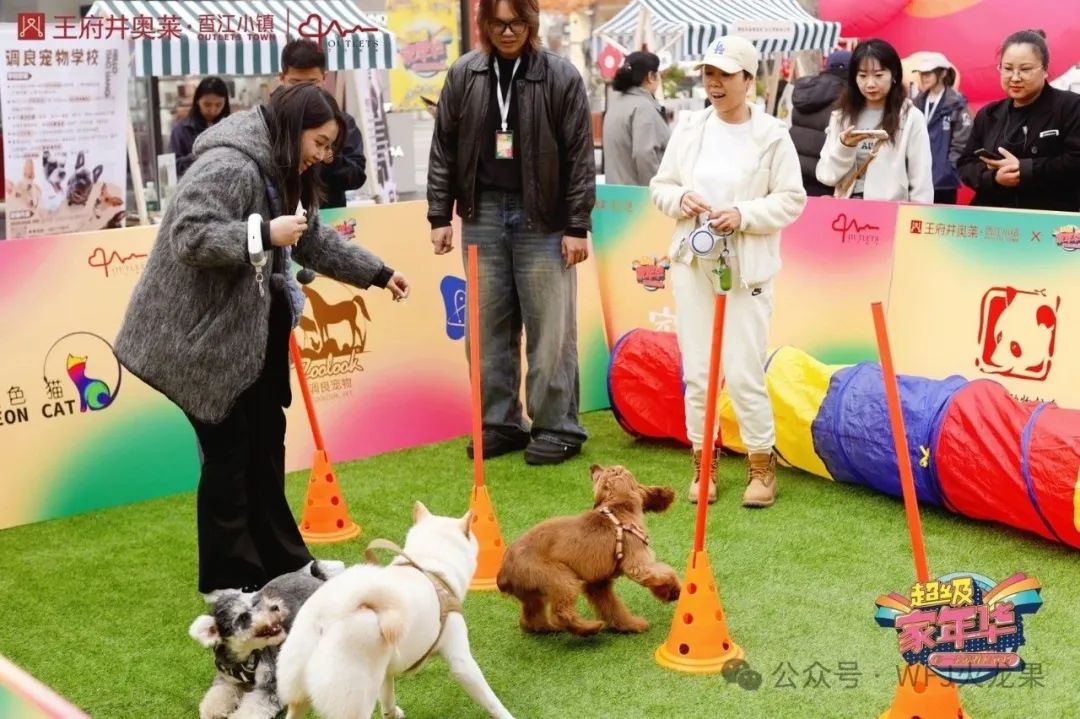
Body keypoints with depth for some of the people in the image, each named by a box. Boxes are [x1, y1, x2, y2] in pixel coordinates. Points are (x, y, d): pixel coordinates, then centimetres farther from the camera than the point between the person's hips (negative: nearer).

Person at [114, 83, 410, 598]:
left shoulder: (282, 174, 12)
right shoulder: (228, 165, -22)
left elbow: (315, 241, 22)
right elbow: (189, 237, -29)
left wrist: (377, 274, 21)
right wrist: (263, 235, -30)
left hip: (251, 334, 11)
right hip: (203, 336, -10)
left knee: (266, 441, 14)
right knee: (229, 451, -4)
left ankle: (281, 561, 26)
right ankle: (227, 577, 10)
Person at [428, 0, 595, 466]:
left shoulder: (560, 77, -4)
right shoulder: (463, 75, 5)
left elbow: (580, 155, -4)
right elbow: (444, 150, 9)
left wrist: (577, 225, -7)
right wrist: (439, 215, 5)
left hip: (542, 217, -3)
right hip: (482, 214, 3)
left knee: (549, 330, 0)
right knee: (489, 328, 8)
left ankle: (557, 428, 9)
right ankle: (499, 423, 19)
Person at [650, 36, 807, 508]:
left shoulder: (772, 134, -5)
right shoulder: (689, 128, 6)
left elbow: (791, 200, -5)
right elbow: (660, 186, 11)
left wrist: (743, 215, -17)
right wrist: (681, 199, -10)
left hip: (746, 270, -4)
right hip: (692, 265, 4)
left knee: (744, 375, -4)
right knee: (697, 373, 8)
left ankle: (762, 464, 14)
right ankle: (703, 462, 22)